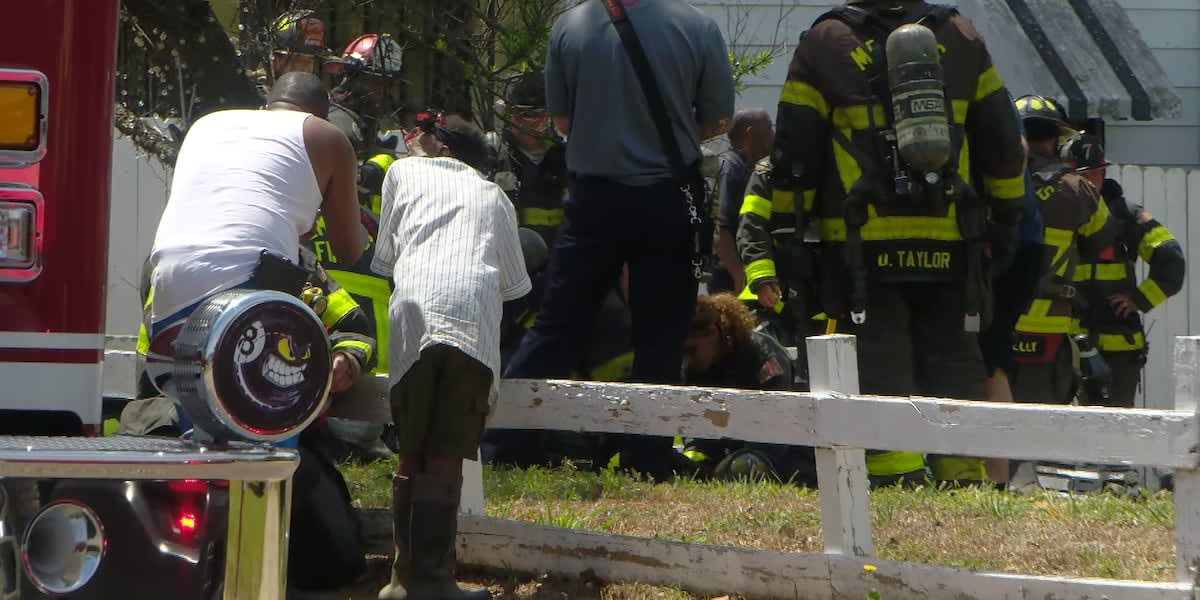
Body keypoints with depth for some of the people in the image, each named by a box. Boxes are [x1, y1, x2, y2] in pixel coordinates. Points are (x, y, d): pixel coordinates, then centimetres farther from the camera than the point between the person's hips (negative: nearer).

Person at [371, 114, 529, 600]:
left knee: (411, 454, 8)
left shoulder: (405, 171, 25)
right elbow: (515, 285, 28)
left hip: (414, 311, 0)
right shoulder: (492, 195, 28)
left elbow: (383, 259, 29)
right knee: (447, 456, -1)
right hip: (475, 318, 0)